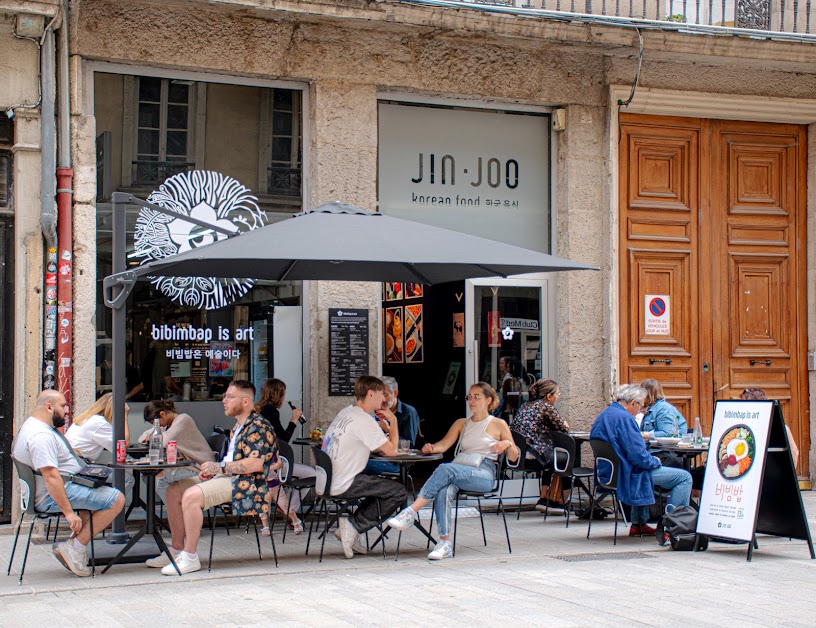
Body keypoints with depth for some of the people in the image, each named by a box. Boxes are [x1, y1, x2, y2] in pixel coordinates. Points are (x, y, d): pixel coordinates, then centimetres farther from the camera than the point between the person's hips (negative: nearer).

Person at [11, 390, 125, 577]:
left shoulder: (32, 427, 17)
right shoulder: (41, 435, -21)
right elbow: (51, 477, -28)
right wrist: (69, 512, -28)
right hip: (51, 498, -12)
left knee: (103, 493, 28)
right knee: (116, 500, -14)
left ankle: (74, 542, 14)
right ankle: (76, 547, -11)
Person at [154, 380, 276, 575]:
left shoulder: (258, 427, -12)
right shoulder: (239, 426, 21)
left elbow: (255, 464, -24)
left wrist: (220, 467, -18)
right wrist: (212, 471, 6)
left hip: (245, 483, -11)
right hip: (228, 477, 11)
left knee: (191, 496, -29)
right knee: (173, 491, 4)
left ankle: (190, 558, -22)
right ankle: (177, 550, 6)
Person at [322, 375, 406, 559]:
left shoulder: (346, 413, 15)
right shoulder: (363, 419, -15)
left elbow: (374, 446, 27)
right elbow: (391, 450, -14)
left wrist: (384, 427, 10)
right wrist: (393, 420, -1)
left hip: (328, 481, 10)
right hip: (343, 486, -10)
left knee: (384, 487, 23)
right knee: (400, 493, -6)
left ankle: (352, 526, 11)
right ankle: (353, 526, -5)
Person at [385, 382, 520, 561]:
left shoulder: (498, 424, 14)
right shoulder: (461, 424, 26)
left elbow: (514, 457, 11)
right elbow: (444, 444, 12)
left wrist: (508, 443, -10)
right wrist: (431, 448, -10)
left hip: (484, 474, -4)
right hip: (459, 471, 4)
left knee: (446, 469, -35)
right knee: (443, 491, -34)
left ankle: (411, 512, -41)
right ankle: (445, 543, -37)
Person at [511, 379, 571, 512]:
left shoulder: (525, 405, 17)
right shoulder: (546, 406, -5)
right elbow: (564, 430, -1)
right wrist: (565, 425, 26)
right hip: (534, 458, -8)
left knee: (552, 459, 33)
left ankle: (544, 500, 30)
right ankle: (559, 503, 25)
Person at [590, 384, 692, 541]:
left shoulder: (603, 416, 12)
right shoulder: (624, 418, -20)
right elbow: (638, 455, -25)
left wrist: (650, 460, 20)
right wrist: (655, 462, -5)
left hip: (607, 473, 10)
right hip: (627, 475, -10)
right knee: (684, 477, -8)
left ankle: (638, 524, 38)